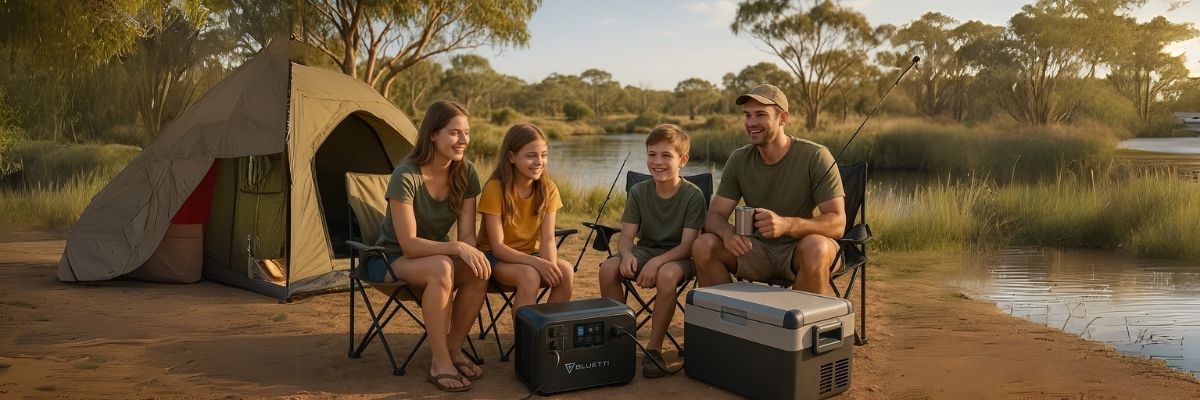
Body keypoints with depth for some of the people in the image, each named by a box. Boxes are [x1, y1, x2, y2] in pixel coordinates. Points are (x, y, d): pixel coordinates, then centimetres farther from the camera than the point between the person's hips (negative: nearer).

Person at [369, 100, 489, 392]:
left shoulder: (466, 174, -9)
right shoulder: (406, 177, -26)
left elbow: (467, 234, -8)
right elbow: (409, 244, -26)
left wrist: (472, 253, -31)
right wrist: (457, 248, -39)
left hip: (437, 255, 5)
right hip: (391, 259, -5)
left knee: (479, 272, -27)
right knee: (441, 269, -37)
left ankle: (454, 349, -8)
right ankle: (440, 363, -25)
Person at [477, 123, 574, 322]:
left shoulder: (548, 189, -4)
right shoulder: (495, 188, -17)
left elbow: (548, 239, -10)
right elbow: (498, 247, -20)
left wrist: (550, 264, -32)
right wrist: (536, 262, -33)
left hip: (530, 254, 4)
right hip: (496, 258, -4)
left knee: (566, 271, -25)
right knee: (529, 275, -34)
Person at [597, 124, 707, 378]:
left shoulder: (693, 196, -11)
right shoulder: (638, 192, 0)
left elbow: (687, 244, -18)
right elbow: (626, 235, -4)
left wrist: (657, 262, -34)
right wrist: (627, 255, -29)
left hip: (677, 255, -4)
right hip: (645, 250, 4)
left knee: (667, 274, -38)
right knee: (608, 268, -25)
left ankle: (654, 348, -20)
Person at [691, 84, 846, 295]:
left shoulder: (815, 156, -12)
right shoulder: (739, 160, 1)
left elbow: (837, 223, -18)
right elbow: (714, 216, -1)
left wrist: (785, 224, -37)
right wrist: (728, 233, -27)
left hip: (799, 248, -3)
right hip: (758, 249, 4)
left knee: (815, 247, -37)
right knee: (703, 246, -20)